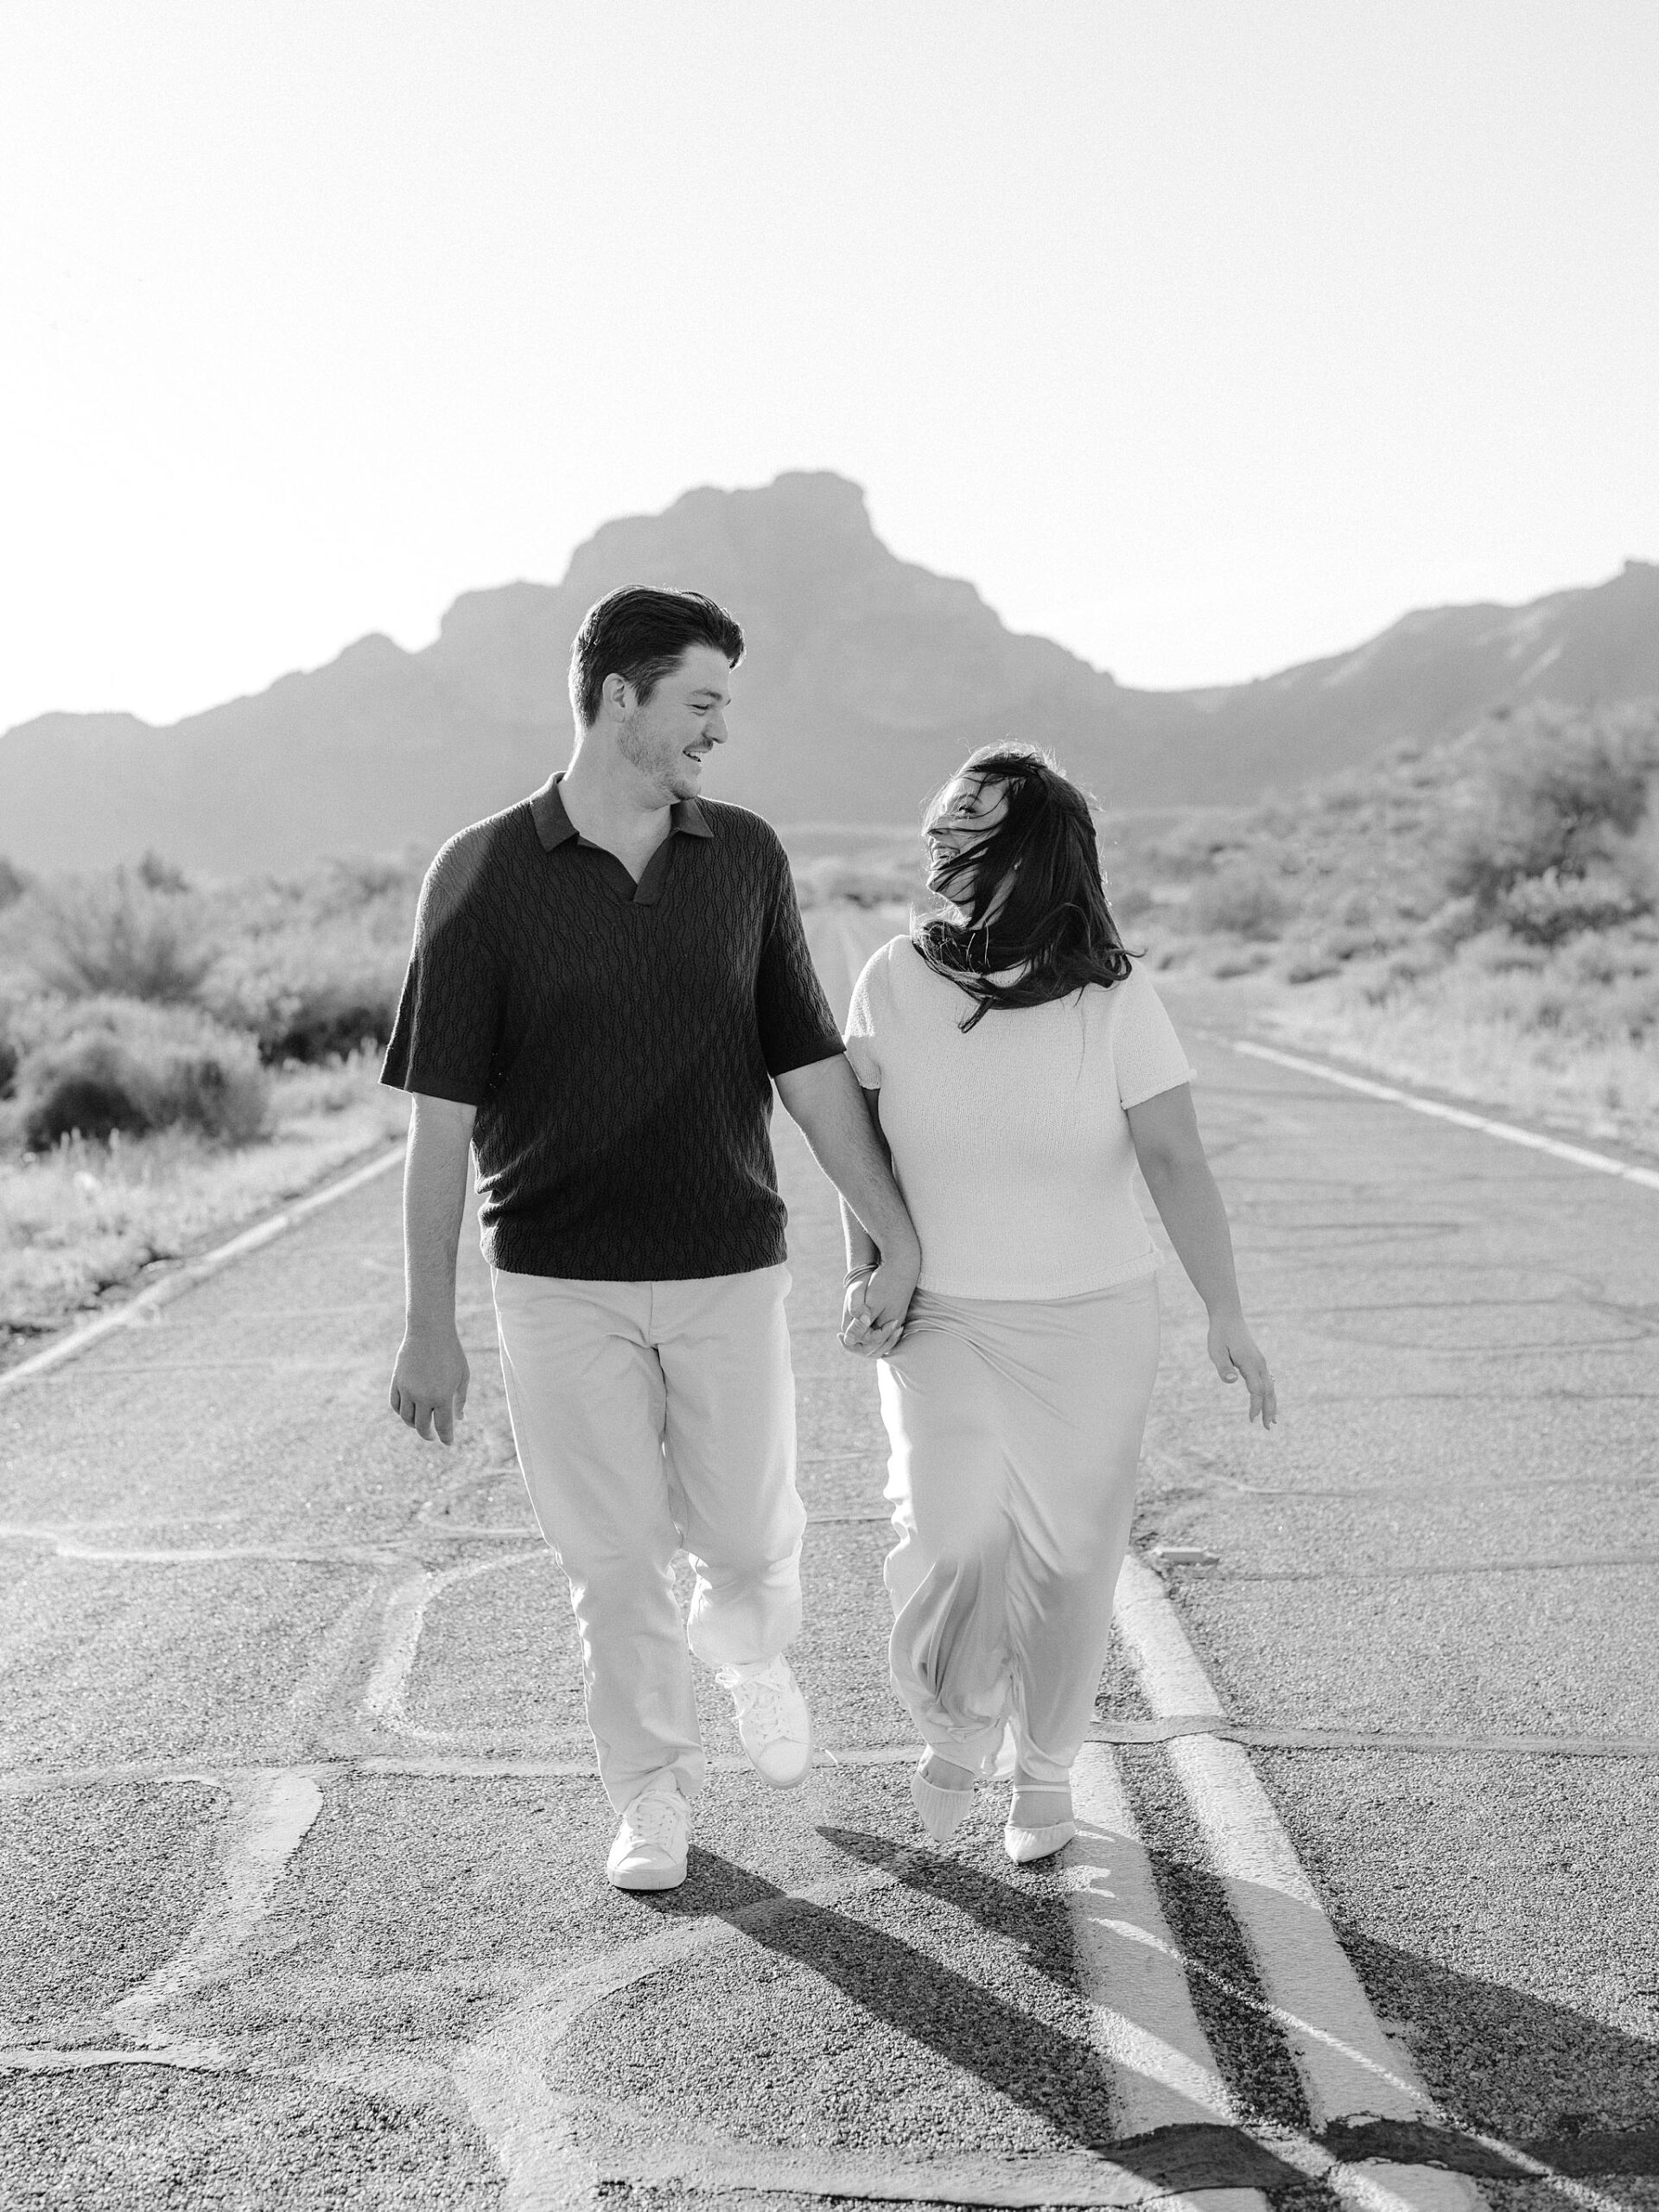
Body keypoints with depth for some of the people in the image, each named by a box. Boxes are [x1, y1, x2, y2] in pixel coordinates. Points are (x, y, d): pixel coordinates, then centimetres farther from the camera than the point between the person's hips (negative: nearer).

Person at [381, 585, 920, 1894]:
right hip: (560, 1284, -2)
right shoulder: (485, 875, -7)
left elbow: (810, 1068, 6)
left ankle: (755, 1661, 43)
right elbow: (441, 1115, -6)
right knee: (615, 1563, 5)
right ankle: (654, 1798, 26)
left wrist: (901, 1242, 4)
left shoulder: (745, 858, 2)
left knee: (750, 1540, 8)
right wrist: (429, 1326, -8)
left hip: (730, 1271, 2)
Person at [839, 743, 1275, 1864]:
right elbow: (864, 1137, 7)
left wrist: (1227, 1316, -21)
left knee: (1068, 1558, 7)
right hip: (939, 1320, 1)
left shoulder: (1116, 997, -13)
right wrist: (864, 1271, 1)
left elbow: (1176, 1161, -15)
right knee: (950, 1540, -13)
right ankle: (958, 1725, 19)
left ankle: (1045, 1768, 32)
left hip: (1093, 1321, -1)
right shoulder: (895, 981, -6)